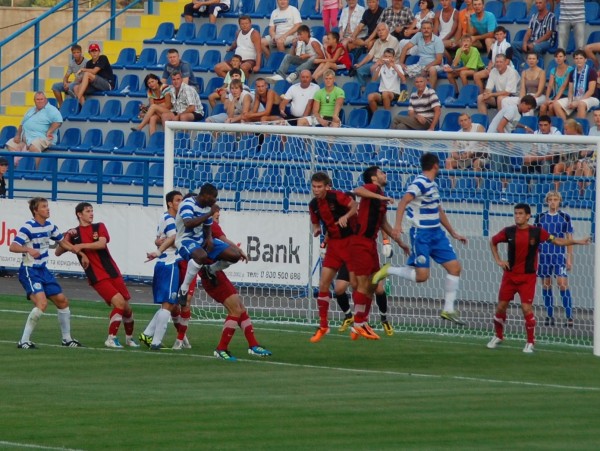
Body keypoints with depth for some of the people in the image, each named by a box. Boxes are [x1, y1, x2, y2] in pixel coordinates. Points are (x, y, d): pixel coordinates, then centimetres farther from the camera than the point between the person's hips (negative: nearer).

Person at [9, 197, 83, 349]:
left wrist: (81, 253, 20)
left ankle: (67, 339, 29)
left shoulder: (50, 226, 6)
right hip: (29, 271, -8)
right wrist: (28, 250, -44)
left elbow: (63, 242, 22)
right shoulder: (28, 227, -17)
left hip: (43, 270, 8)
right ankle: (24, 341, -17)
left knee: (62, 301, 12)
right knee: (41, 303, -25)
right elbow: (13, 247, -26)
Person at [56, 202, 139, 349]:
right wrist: (67, 238, -15)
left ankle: (129, 337, 31)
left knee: (126, 307, 7)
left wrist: (81, 245, -19)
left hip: (112, 272, 3)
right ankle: (111, 339, -13)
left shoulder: (99, 227, 8)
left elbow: (102, 243, -12)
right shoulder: (74, 233, 5)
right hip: (97, 277, -3)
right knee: (119, 302, -22)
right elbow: (58, 252, 0)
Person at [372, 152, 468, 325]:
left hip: (436, 233, 9)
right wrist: (397, 225, -39)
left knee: (455, 267, 1)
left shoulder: (433, 185, 14)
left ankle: (448, 309, 6)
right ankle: (388, 271, 6)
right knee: (421, 275, -14)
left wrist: (453, 233, 30)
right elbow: (403, 202, -26)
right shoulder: (420, 183, -14)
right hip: (421, 234, -9)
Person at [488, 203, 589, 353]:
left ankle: (530, 342, 3)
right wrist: (498, 260, 4)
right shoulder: (508, 232, -3)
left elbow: (556, 241, 1)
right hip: (510, 274, 2)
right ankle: (498, 336, 28)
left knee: (526, 308, -11)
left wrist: (576, 242, -8)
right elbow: (493, 242, 14)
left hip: (528, 277, -2)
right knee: (501, 306, 5)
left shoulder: (537, 232, -7)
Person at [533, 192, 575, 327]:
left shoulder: (565, 218, 2)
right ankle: (549, 315, 12)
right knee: (546, 285, 4)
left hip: (559, 255, -2)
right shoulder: (540, 217, 6)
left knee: (563, 284, -10)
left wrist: (569, 259, 0)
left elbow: (569, 239, 4)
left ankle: (569, 316, -8)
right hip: (544, 255, 2)